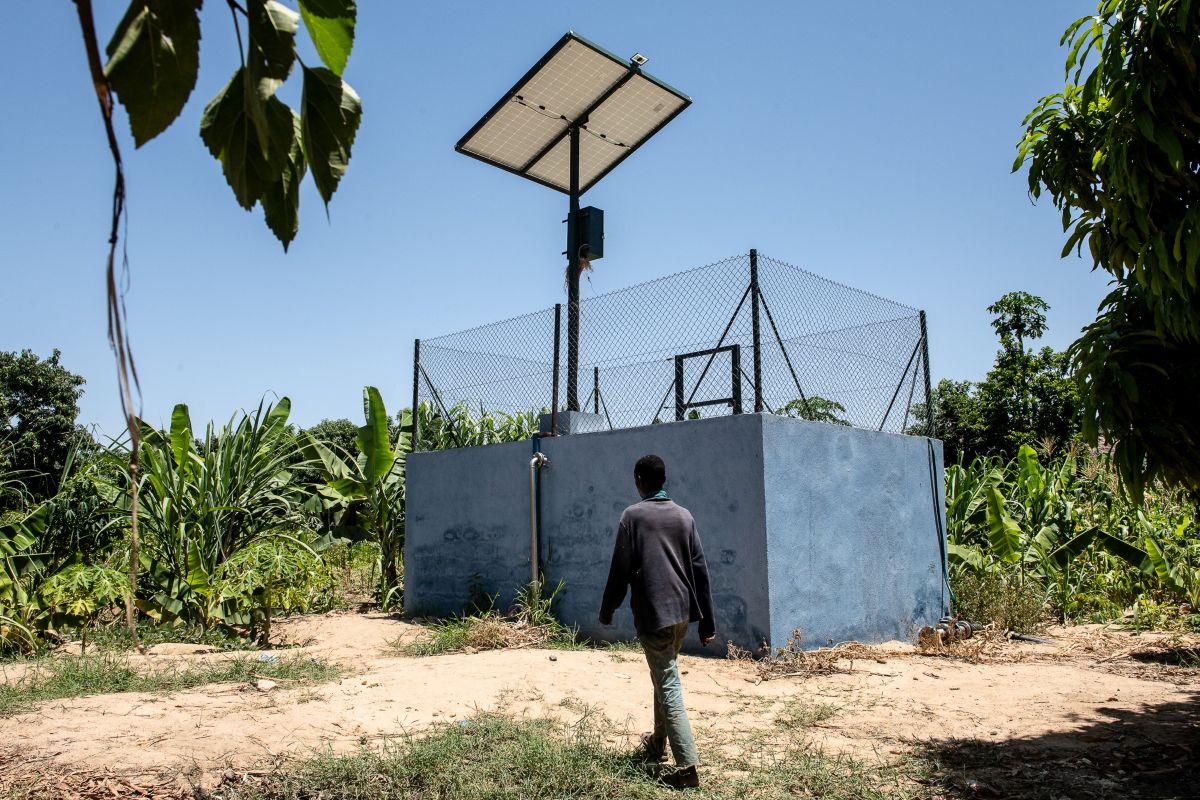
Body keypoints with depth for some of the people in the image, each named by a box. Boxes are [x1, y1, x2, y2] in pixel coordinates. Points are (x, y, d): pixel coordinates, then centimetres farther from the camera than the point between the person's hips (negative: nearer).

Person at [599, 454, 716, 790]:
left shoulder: (632, 515, -6)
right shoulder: (684, 515, 8)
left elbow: (620, 569, -7)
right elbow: (700, 569, 7)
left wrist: (607, 610, 6)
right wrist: (707, 621, 12)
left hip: (653, 612, -6)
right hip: (682, 611, 6)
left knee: (668, 686, -5)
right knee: (664, 676, 22)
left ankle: (688, 767, -9)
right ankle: (657, 744, 37)